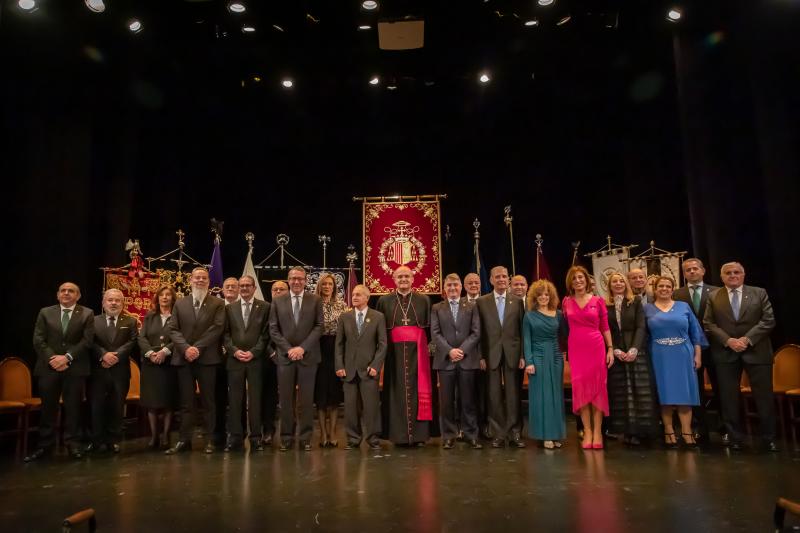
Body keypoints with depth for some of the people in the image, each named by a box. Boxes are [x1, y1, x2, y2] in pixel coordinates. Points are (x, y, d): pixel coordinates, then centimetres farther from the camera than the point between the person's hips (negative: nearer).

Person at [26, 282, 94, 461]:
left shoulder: (87, 314, 2)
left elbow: (87, 341, -6)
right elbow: (38, 340, 2)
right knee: (48, 408, 7)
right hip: (49, 367, 2)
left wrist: (67, 357, -15)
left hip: (74, 368, -2)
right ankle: (45, 445, 17)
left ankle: (72, 443, 14)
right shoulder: (45, 312, 9)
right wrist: (52, 359, -11)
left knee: (73, 407, 5)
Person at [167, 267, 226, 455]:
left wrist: (197, 347, -14)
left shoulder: (218, 303, 4)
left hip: (207, 358, -2)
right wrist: (186, 348, -11)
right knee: (186, 402, 6)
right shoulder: (180, 303, 13)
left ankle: (210, 440, 10)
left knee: (208, 401, 4)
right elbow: (173, 330, 5)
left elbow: (217, 328, -6)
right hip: (183, 359, 3)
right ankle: (184, 440, 12)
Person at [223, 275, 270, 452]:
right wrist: (234, 350, -7)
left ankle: (256, 437, 7)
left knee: (255, 399, 0)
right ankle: (235, 436, 11)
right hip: (234, 359, 2)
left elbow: (266, 333, 0)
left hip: (256, 359, -2)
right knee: (235, 399, 3)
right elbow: (225, 334, 8)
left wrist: (253, 352, -10)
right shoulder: (229, 308, 13)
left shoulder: (264, 307, 5)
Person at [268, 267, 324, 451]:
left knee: (306, 399, 2)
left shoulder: (315, 300, 5)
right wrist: (288, 349, -8)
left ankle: (305, 438, 11)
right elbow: (273, 329, 4)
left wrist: (302, 348, -11)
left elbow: (318, 326, -1)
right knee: (286, 399, 4)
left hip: (308, 356, -1)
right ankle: (286, 437, 14)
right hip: (285, 356, 1)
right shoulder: (278, 301, 9)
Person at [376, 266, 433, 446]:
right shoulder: (384, 301, 8)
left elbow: (430, 327, 9)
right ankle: (399, 434, 7)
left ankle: (419, 434, 7)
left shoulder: (424, 300, 9)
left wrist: (429, 347, 1)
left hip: (417, 351, 0)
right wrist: (383, 349, 0)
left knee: (418, 390, 0)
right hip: (394, 352, 0)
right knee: (397, 392, 0)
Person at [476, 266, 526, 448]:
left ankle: (515, 433, 13)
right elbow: (480, 332, 1)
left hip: (512, 353, 1)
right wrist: (481, 356, -4)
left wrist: (523, 355, -2)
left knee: (513, 394, 5)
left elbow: (522, 330, 4)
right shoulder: (482, 301, 2)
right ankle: (498, 434, 14)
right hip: (491, 353, 0)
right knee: (495, 394, 5)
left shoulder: (517, 301, 5)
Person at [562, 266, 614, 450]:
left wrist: (610, 349, -2)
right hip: (576, 349, 1)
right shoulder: (566, 302, 6)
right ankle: (587, 431, 9)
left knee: (597, 387, 1)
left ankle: (597, 431, 9)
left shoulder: (598, 301, 2)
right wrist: (564, 349, 3)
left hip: (597, 347, -1)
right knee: (581, 388, 1)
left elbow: (605, 327, 4)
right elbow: (566, 327, 9)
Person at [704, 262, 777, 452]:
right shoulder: (714, 297, 7)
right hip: (726, 353, 1)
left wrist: (747, 339, -14)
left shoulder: (759, 293, 6)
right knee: (729, 398, 4)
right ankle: (735, 438, 14)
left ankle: (769, 438, 18)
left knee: (764, 396, 4)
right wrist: (728, 340, -13)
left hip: (756, 351, 0)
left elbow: (768, 320, -3)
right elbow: (708, 324, 1)